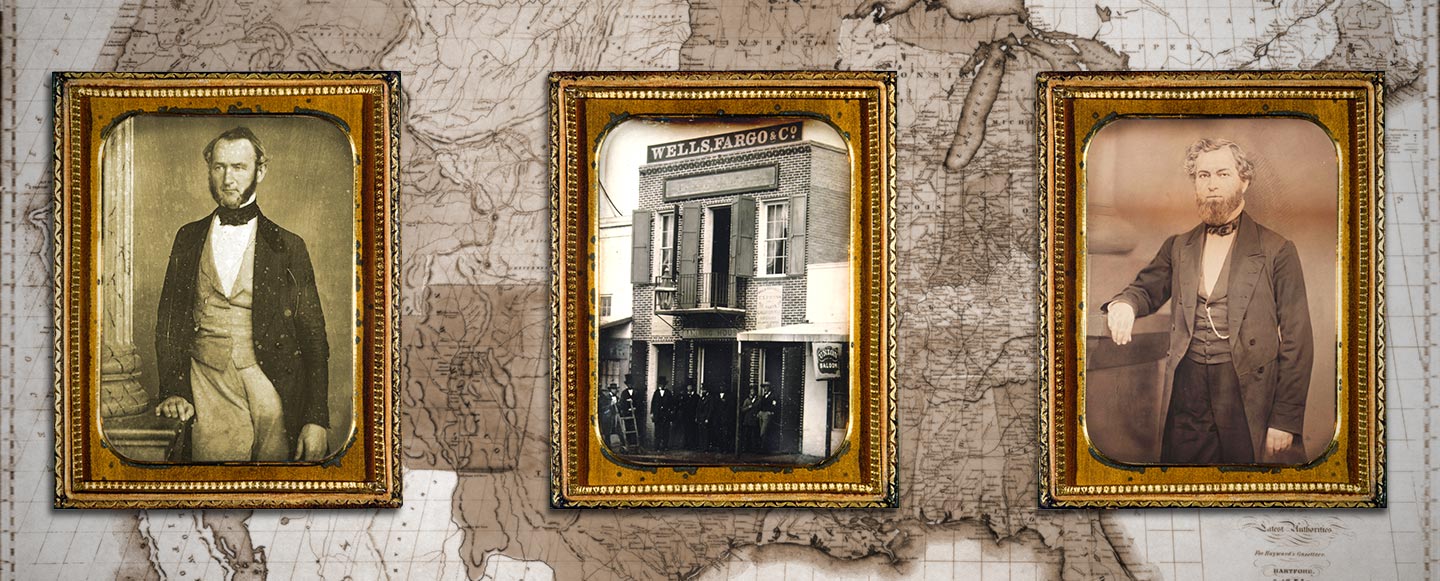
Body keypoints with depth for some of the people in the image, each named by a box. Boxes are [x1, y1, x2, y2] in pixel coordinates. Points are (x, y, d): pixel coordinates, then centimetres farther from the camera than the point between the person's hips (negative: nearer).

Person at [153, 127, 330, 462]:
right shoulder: (189, 239, 13)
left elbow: (314, 338, 3)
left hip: (273, 391, -1)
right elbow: (169, 321, 12)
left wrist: (317, 421, -5)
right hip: (208, 386, 1)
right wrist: (173, 391, -3)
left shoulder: (287, 247, 6)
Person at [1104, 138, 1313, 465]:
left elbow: (1296, 341, -3)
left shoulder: (1277, 251, -1)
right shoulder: (1178, 247, 13)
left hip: (1249, 397, -3)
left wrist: (1285, 419, -9)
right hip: (1186, 391, 3)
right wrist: (1125, 303, -14)